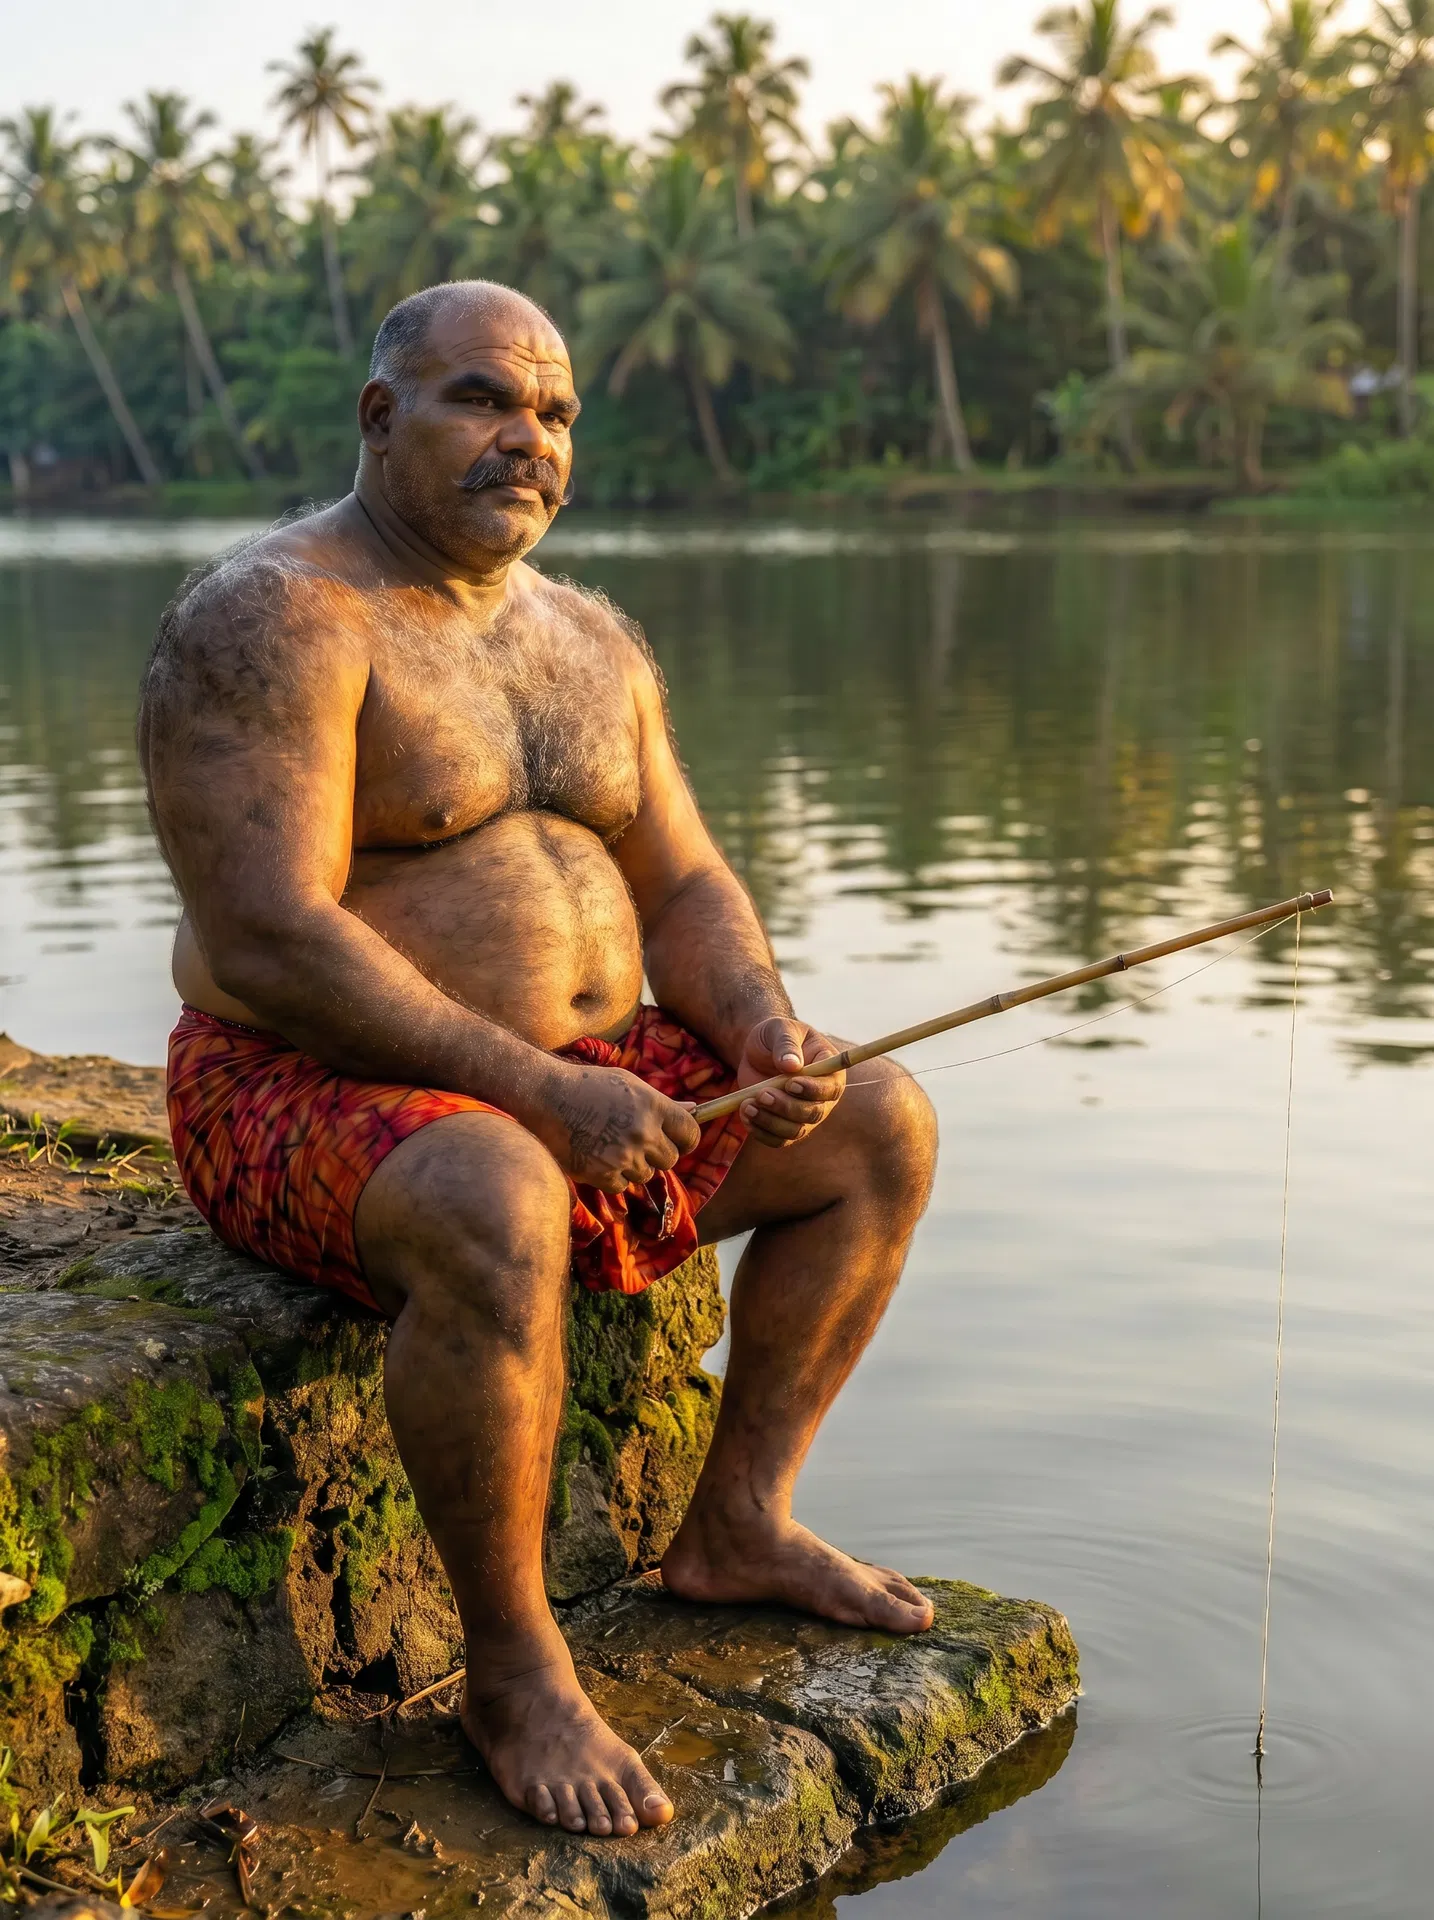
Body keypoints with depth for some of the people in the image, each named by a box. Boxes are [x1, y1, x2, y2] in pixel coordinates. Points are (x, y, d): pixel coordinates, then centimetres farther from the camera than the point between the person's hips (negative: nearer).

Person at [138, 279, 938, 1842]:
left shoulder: (592, 640, 11)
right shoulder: (274, 620, -15)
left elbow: (685, 890, 12)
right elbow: (264, 942, -25)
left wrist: (764, 1029, -10)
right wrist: (540, 1091, -28)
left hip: (571, 1083, 8)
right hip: (314, 1099, -8)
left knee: (879, 1127, 3)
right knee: (496, 1215, -39)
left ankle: (736, 1526, 10)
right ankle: (512, 1668, -17)